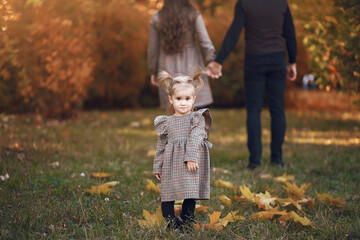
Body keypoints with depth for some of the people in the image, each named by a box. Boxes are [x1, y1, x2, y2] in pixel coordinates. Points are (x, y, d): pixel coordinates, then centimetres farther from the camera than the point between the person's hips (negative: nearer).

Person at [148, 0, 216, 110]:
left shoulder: (156, 18, -5)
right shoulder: (193, 15, -9)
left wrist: (153, 72, 11)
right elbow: (206, 42, -14)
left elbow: (153, 49, 1)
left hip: (169, 70, 2)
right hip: (192, 69, -2)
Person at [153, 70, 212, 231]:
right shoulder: (166, 122, 11)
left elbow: (195, 139, -9)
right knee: (167, 193, 2)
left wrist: (191, 158, -20)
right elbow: (161, 146, 15)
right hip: (171, 163, 2)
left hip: (191, 163, -2)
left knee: (190, 194, 0)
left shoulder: (198, 118, 3)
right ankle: (170, 221, 15)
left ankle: (186, 222, 14)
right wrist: (157, 167, 14)